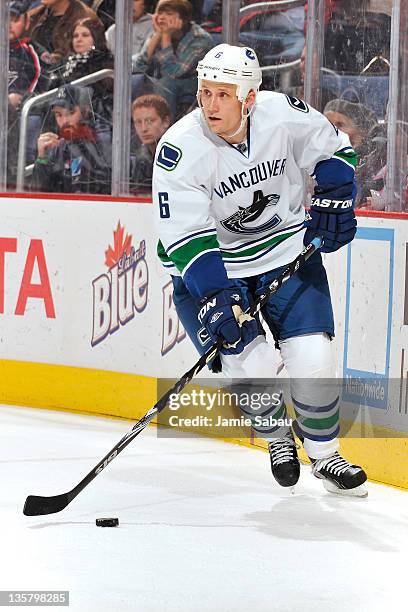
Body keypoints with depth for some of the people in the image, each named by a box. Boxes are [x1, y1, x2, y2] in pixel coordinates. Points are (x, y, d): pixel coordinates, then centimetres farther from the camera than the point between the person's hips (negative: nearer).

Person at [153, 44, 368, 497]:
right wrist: (215, 297, -33)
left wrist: (333, 202, -8)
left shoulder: (285, 115, -17)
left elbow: (333, 150, 4)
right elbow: (185, 237, -23)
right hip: (212, 263, -2)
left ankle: (325, 454, 14)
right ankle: (275, 435, 18)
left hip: (287, 247, 2)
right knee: (250, 363, -14)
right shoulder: (181, 148, -24)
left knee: (312, 356, -7)